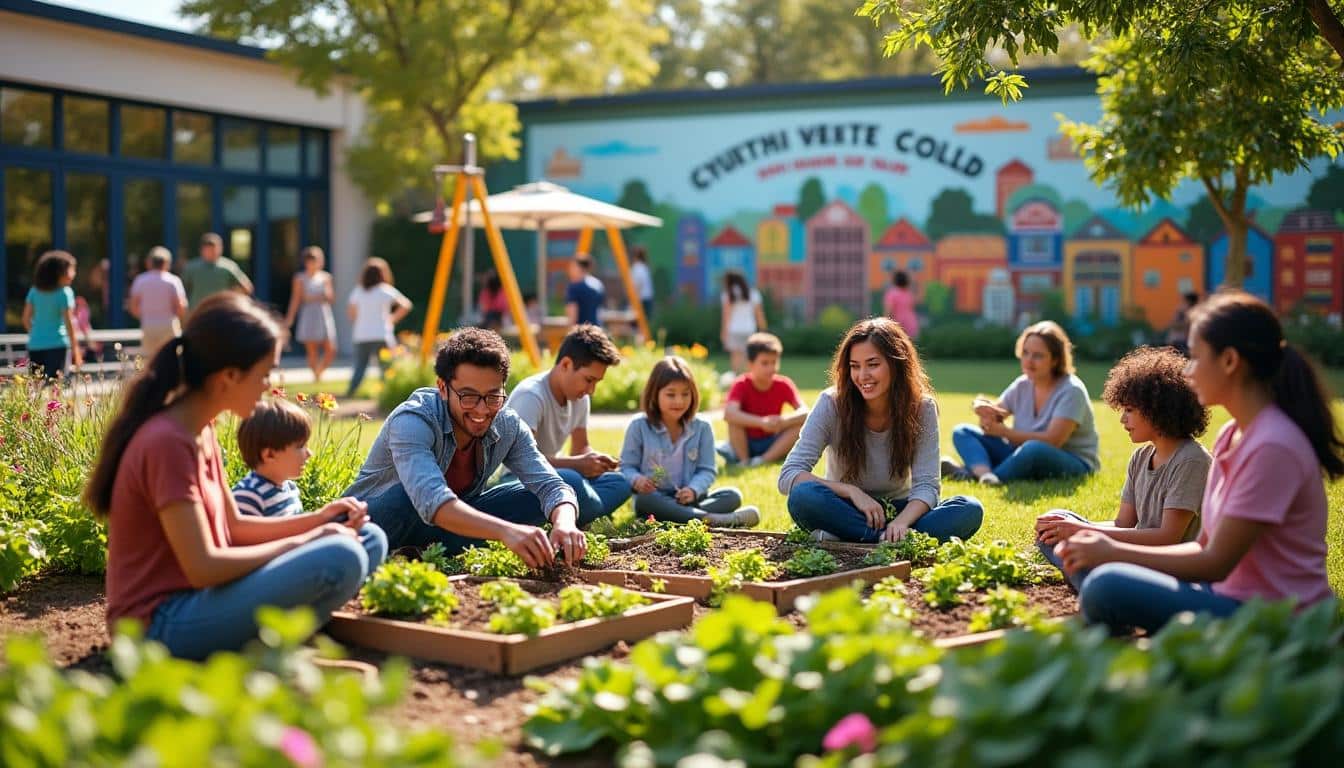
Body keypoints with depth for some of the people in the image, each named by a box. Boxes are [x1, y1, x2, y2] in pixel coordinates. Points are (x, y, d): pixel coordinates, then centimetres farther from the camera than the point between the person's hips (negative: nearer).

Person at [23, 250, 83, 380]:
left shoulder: (34, 291, 8)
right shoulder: (65, 292, -8)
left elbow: (26, 318, 11)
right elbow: (68, 322, -9)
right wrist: (75, 349, -4)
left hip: (35, 345, 5)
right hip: (57, 344, -5)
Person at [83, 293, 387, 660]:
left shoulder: (202, 432, 9)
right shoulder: (168, 442, -20)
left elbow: (232, 526, 15)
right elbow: (202, 567, -23)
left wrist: (316, 520, 2)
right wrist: (302, 543, -13)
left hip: (198, 596, 10)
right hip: (165, 621, -10)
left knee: (369, 540, 6)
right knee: (340, 560, -29)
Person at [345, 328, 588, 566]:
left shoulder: (508, 427, -12)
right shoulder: (412, 422, -31)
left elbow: (550, 485, -19)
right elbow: (431, 500, -48)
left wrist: (564, 524, -44)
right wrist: (505, 531, -62)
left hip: (445, 525, 6)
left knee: (533, 498, -13)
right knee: (407, 497, -39)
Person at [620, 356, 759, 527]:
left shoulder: (702, 428, 4)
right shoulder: (639, 427, 0)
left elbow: (707, 470, 1)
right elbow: (626, 466, 1)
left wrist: (694, 490, -20)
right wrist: (636, 480, -23)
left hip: (689, 499, 3)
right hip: (656, 498, -3)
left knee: (732, 496, -19)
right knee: (645, 500, -38)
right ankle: (713, 519, -51)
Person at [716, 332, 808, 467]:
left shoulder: (784, 384, -9)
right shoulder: (741, 385, -17)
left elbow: (804, 411, -20)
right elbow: (728, 413, -36)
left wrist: (784, 420, -42)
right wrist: (761, 422, -48)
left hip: (772, 443, 3)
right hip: (745, 442, -2)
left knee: (802, 422, -21)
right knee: (733, 418, -29)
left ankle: (766, 459, -22)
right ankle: (744, 460, -18)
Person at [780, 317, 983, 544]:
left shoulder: (921, 408, -10)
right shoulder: (832, 404, -14)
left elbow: (926, 486, -14)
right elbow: (788, 475, -19)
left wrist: (901, 521, -36)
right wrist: (851, 491, -30)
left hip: (899, 510, 2)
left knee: (970, 510, -24)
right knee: (803, 496, -34)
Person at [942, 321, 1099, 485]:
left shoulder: (1071, 391, -14)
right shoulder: (1022, 385, 6)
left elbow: (1052, 441, -23)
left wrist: (1003, 431, -19)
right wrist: (984, 409, -18)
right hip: (1025, 459, 7)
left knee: (1033, 449, -42)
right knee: (963, 432, -6)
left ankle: (971, 474, -28)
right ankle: (985, 474, -36)